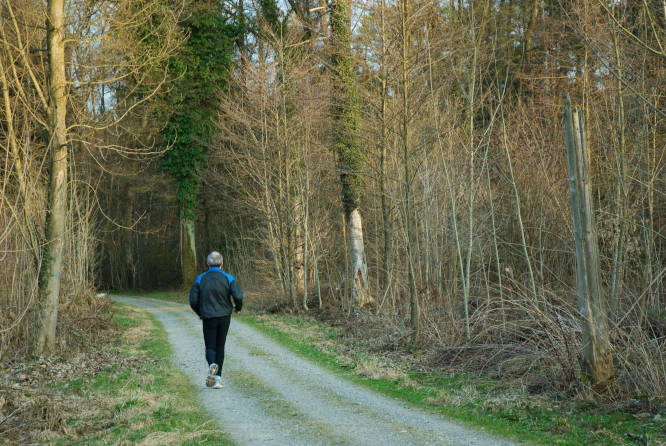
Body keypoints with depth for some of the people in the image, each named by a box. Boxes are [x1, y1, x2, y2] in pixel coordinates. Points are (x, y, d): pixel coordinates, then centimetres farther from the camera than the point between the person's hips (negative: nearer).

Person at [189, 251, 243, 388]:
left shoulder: (200, 279, -2)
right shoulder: (228, 278, -4)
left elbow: (193, 300, -5)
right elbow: (238, 296, -16)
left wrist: (200, 313, 14)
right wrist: (238, 307, 6)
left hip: (208, 318, -1)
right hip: (224, 316, 1)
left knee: (210, 347, 8)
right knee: (220, 347, 13)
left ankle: (212, 365, -25)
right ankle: (217, 378, 8)